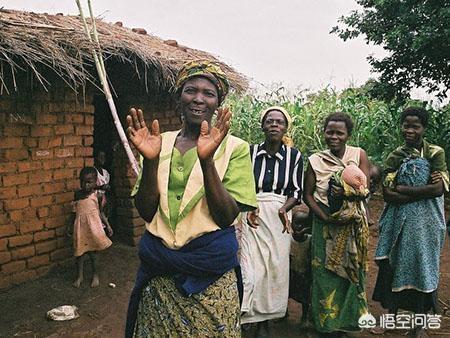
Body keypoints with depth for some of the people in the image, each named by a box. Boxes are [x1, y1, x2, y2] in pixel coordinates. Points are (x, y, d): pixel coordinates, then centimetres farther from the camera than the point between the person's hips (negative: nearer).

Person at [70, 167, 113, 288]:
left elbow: (100, 212, 3)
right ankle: (80, 276, 24)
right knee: (80, 251, 8)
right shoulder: (78, 194, 1)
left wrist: (108, 226, 0)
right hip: (80, 226, 2)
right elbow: (75, 211, 12)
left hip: (93, 225, -2)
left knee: (92, 251, 6)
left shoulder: (97, 196, -5)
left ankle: (95, 275, 23)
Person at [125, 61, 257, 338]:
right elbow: (146, 212, -3)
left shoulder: (234, 147, -6)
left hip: (211, 272, -2)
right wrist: (151, 160, -18)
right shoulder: (161, 143, 2)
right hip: (158, 270, 3)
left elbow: (227, 217, -14)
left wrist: (207, 160, -26)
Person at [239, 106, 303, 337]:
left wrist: (284, 209, -14)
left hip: (279, 216, 1)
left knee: (276, 268, 4)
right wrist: (248, 208, -14)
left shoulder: (294, 156, 1)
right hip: (252, 215, -1)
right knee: (252, 268, -5)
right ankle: (255, 319, 14)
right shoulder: (250, 152, 0)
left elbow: (296, 192, 4)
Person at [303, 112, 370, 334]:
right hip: (325, 225, 0)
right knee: (325, 272, 3)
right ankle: (327, 322, 21)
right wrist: (325, 217, -15)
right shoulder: (315, 160, -2)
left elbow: (365, 190, -7)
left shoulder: (359, 155, -1)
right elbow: (308, 195, -1)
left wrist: (346, 193, -27)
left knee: (350, 270, 7)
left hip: (353, 225, 1)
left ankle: (347, 319, 28)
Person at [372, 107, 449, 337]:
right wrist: (422, 191, -14)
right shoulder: (394, 157, 3)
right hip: (398, 222, 2)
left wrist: (401, 189, -13)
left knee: (422, 266, 6)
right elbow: (387, 194, -6)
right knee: (394, 266, 6)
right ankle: (392, 313, 25)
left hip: (425, 223, -2)